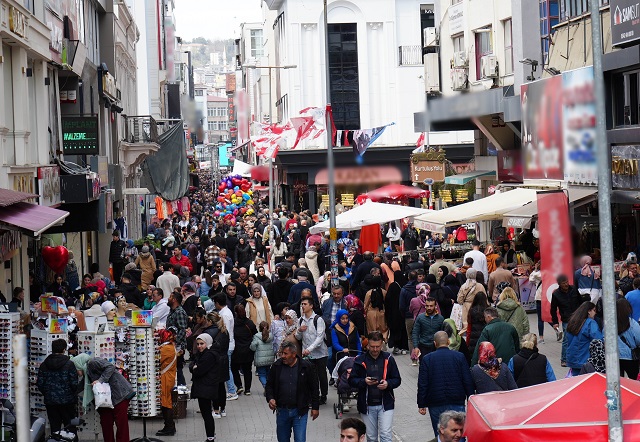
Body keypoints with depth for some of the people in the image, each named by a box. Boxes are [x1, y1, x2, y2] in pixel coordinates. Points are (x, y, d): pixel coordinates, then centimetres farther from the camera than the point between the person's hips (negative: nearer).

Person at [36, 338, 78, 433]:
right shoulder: (69, 364, -9)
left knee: (54, 427, 8)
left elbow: (40, 383, 2)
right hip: (67, 400, -3)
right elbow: (74, 384, -10)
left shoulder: (44, 365, 1)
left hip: (50, 401, 3)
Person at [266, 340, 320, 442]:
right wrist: (270, 398, -9)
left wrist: (315, 407, 1)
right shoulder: (277, 366, -1)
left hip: (300, 411, -3)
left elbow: (314, 388, 0)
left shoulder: (306, 366, -7)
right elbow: (269, 385, 10)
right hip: (282, 411, 3)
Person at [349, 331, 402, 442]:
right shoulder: (360, 360, -2)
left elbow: (397, 380, 5)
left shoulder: (388, 359, 0)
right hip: (367, 406, 1)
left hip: (385, 404, -1)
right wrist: (364, 381, -19)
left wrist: (388, 384, -17)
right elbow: (351, 380, 0)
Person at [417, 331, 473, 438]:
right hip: (456, 403, 0)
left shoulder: (427, 359, -2)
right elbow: (468, 381, -1)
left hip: (435, 405, 0)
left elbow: (422, 384, -2)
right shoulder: (459, 357, -2)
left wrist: (421, 405, 5)